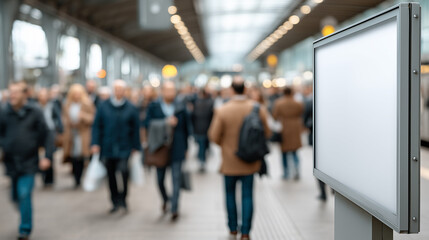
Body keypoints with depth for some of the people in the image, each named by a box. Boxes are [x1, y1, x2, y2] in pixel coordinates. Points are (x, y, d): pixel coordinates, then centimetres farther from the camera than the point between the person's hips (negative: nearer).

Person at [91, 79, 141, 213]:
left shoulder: (131, 109, 1)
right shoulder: (103, 107, 3)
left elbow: (135, 129, 5)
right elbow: (97, 126, 5)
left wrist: (135, 147, 3)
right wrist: (95, 143, -2)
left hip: (124, 148, -2)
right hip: (107, 147, 2)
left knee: (124, 170, -19)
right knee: (111, 175, 8)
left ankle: (122, 199, -3)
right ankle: (115, 202, 20)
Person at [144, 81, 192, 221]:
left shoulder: (181, 107, 2)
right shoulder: (154, 106, 1)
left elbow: (187, 127, 7)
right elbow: (148, 124, -7)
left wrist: (186, 147, 7)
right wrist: (165, 122, -17)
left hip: (177, 150, -1)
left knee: (176, 179, -5)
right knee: (160, 179, 10)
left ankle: (174, 209, 1)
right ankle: (166, 199, 38)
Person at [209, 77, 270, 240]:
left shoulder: (222, 111, -14)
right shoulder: (258, 109, -8)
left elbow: (214, 136, -10)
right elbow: (266, 133, 0)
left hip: (230, 160, -1)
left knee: (230, 193, 16)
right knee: (247, 195, 7)